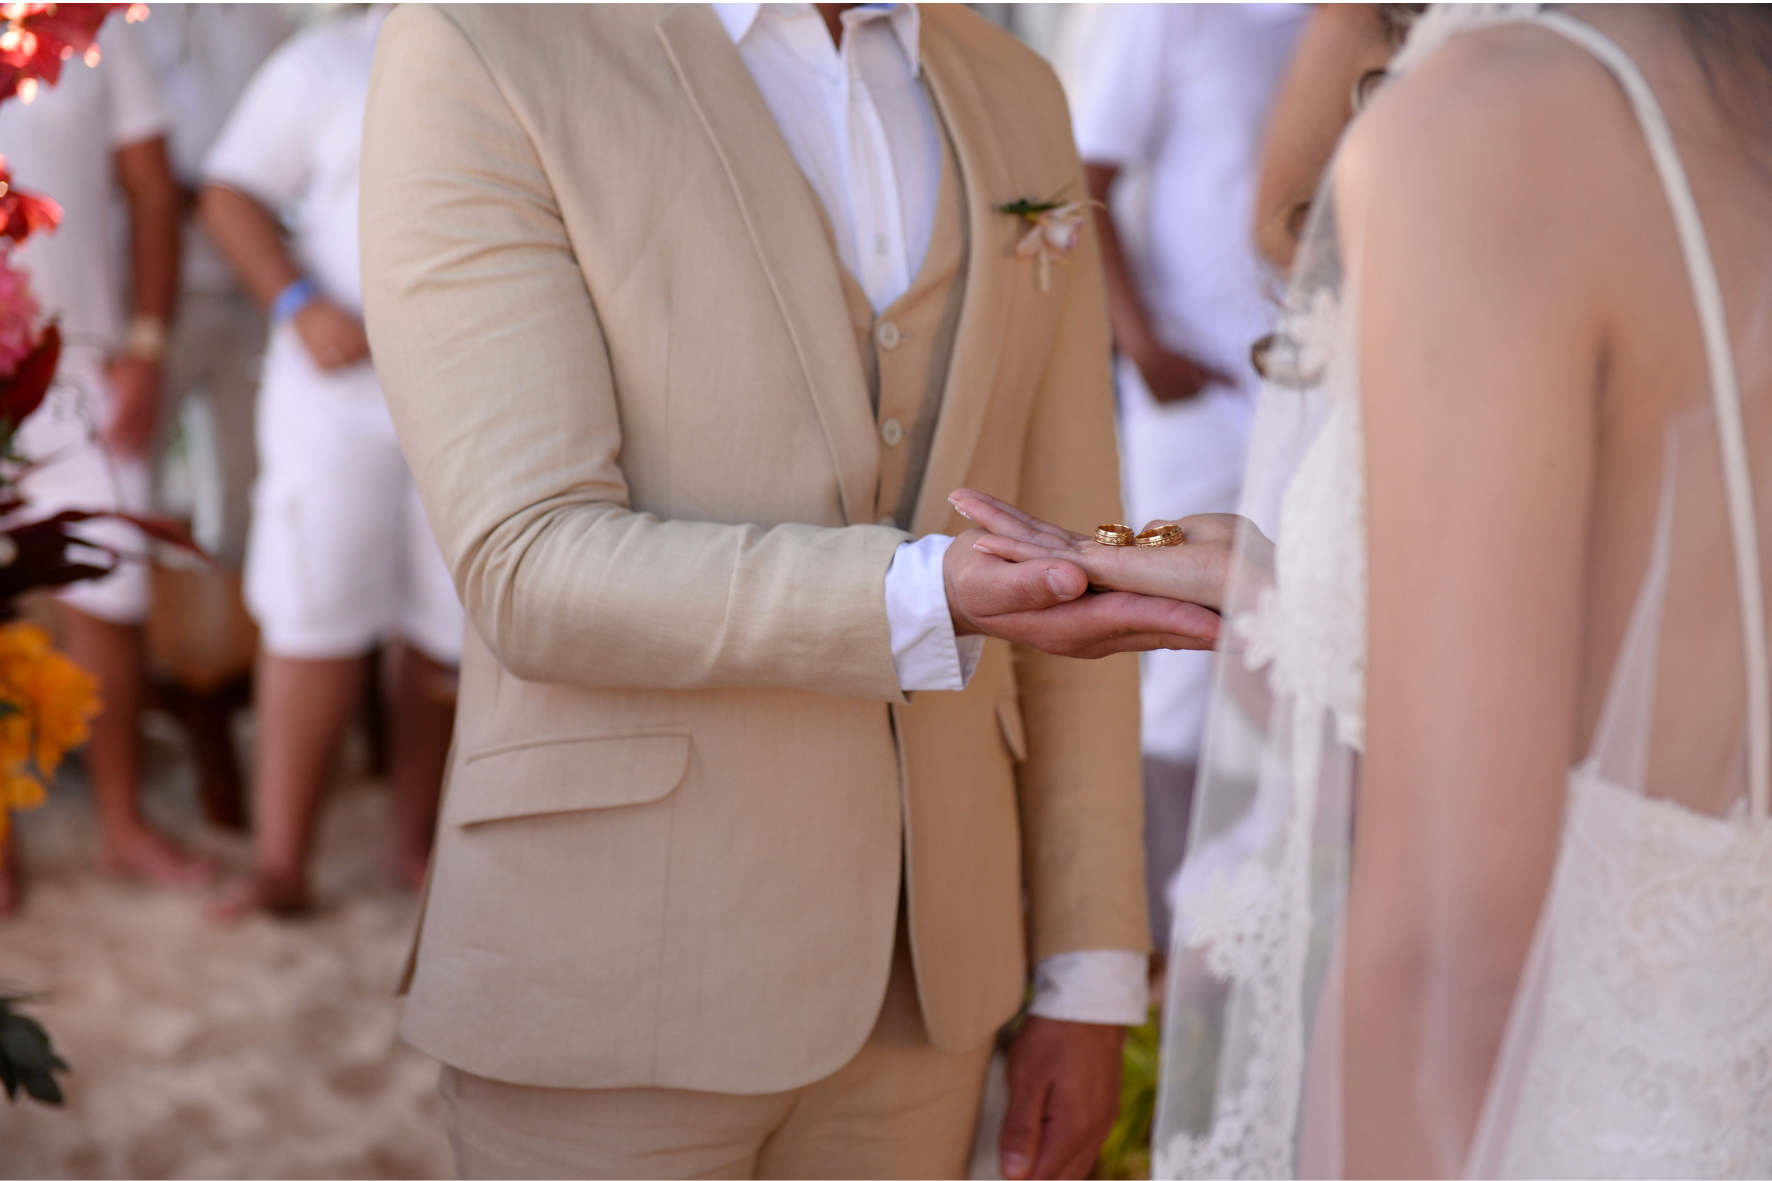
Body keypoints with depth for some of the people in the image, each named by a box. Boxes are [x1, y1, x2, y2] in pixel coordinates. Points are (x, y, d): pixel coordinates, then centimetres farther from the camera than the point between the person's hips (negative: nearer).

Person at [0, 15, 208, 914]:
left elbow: (150, 188, 7)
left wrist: (147, 346, -2)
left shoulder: (98, 29, 6)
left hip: (80, 360, 2)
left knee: (106, 596, 4)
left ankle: (123, 824, 19)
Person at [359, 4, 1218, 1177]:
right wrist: (924, 603, -31)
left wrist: (1088, 979, 7)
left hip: (918, 962, 5)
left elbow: (1066, 573, 8)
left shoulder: (1013, 99, 7)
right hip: (615, 979, -4)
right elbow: (530, 574, -17)